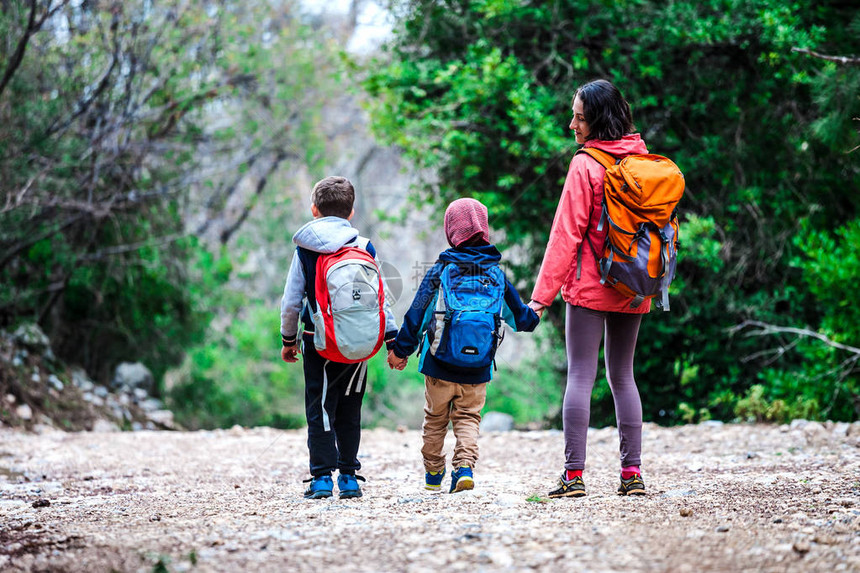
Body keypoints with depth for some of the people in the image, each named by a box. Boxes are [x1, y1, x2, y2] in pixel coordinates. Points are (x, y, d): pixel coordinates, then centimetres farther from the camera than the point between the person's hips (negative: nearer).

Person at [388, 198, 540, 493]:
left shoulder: (440, 271, -6)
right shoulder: (497, 275, 1)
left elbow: (417, 314, -6)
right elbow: (520, 316, 12)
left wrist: (400, 350, 5)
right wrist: (534, 316, 36)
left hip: (440, 367, -1)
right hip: (477, 372, 1)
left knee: (435, 419, 16)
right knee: (468, 418, 11)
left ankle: (433, 473, 26)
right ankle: (465, 466, -11)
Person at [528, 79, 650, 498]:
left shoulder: (584, 166, -10)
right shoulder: (644, 161, 7)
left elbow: (566, 235, -12)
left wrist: (542, 293, -9)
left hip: (589, 286, -5)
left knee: (581, 376, -3)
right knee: (622, 376, 12)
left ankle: (574, 475, -8)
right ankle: (632, 473, 8)